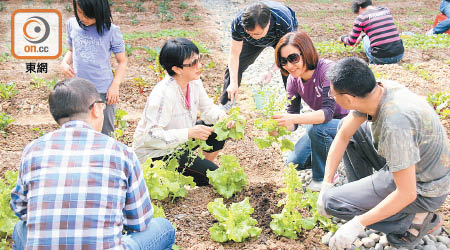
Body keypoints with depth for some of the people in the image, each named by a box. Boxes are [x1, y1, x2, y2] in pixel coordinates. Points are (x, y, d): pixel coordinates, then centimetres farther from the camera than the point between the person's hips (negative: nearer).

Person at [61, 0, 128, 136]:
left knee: (104, 134, 7)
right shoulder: (72, 24, 2)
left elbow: (122, 61, -1)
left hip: (103, 92, -3)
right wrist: (64, 63, -3)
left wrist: (115, 85, -10)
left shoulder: (111, 31, -9)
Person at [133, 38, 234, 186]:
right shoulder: (163, 94, -33)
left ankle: (205, 167, 16)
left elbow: (208, 108, 6)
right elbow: (151, 136, -33)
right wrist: (189, 133, -39)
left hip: (179, 141, 8)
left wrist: (222, 117, -17)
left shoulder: (194, 82, -8)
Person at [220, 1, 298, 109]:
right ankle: (224, 106, 12)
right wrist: (233, 83, -36)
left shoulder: (284, 24, -45)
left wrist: (271, 71, -41)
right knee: (233, 66, -3)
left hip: (280, 38, -2)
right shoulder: (238, 23, -40)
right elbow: (234, 55, -30)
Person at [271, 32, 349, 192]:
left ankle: (324, 178, -13)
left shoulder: (327, 70, -28)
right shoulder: (293, 79, -7)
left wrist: (293, 119, -48)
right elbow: (292, 113, -8)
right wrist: (280, 126, -30)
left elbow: (328, 112, -37)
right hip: (324, 125, 7)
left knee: (316, 128, -35)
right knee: (294, 162, -6)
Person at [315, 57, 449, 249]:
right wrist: (326, 185, -1)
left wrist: (357, 225, -24)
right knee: (348, 128, 12)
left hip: (421, 190, -8)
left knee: (332, 202, -13)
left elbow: (407, 194, -31)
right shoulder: (375, 90, -12)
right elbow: (343, 136, 0)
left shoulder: (394, 123, -37)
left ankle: (413, 220, -2)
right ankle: (364, 193, 19)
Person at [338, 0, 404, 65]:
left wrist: (342, 38, 31)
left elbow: (351, 42, 9)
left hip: (381, 59, -4)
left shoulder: (361, 18, -2)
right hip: (399, 55, 4)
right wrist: (361, 37, 41)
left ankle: (374, 64, 15)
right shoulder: (386, 10, 13)